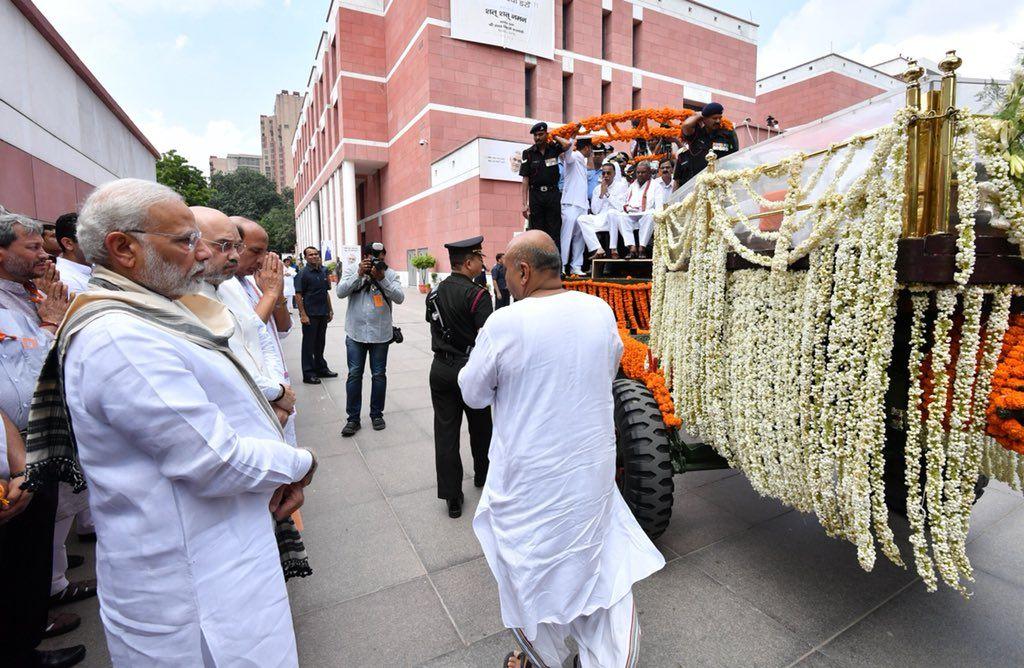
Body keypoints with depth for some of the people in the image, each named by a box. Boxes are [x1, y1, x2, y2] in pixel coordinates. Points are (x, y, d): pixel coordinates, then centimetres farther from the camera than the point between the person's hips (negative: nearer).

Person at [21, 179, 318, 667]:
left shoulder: (148, 319, 7)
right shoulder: (119, 338, -25)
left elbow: (221, 415, 11)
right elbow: (216, 462, -27)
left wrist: (287, 477, -3)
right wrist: (300, 463, -9)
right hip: (195, 589, -9)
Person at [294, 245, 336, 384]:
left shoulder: (323, 271, 11)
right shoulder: (303, 273, -9)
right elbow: (298, 295, -13)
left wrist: (330, 310, 14)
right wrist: (303, 314, -18)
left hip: (323, 314, 6)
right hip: (310, 315, -6)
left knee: (320, 342, 16)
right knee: (308, 344, 2)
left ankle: (321, 368, 29)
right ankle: (308, 374, 10)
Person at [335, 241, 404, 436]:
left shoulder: (390, 274, -1)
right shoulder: (352, 270, 2)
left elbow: (399, 298, -13)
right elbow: (341, 292, -10)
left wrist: (382, 278, -23)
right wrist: (359, 274, -19)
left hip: (381, 334, 0)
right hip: (355, 333, 1)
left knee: (379, 375, 9)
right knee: (354, 375, 4)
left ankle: (377, 414, 24)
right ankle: (353, 418, 14)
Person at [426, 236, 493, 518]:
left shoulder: (434, 293, 5)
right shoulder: (477, 295, -16)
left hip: (440, 368, 5)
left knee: (445, 431, 8)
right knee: (480, 426, 18)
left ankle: (451, 496, 13)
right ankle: (482, 475, 39)